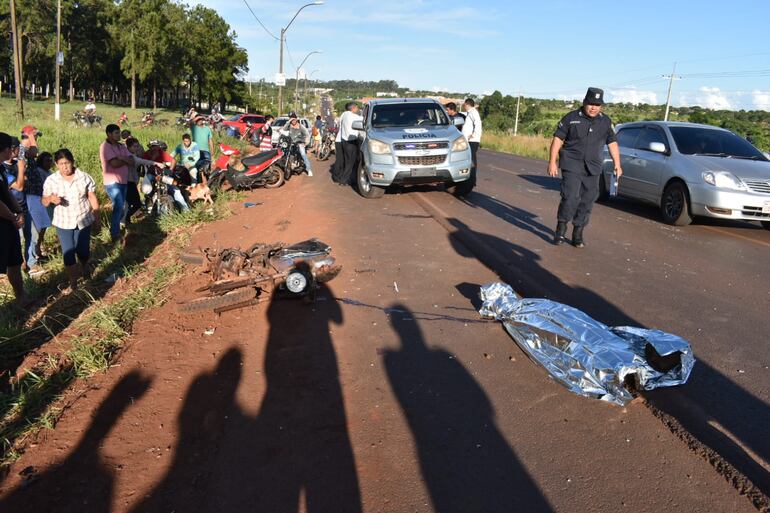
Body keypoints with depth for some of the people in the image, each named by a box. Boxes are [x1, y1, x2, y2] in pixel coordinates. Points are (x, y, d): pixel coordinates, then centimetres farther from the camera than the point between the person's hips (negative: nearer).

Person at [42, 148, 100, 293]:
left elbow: (92, 198, 1)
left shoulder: (84, 177, -7)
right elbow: (44, 201, -1)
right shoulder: (51, 180, -6)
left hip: (84, 220, 0)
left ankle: (84, 267, 43)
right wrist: (51, 199, -25)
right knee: (68, 253, 1)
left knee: (83, 250, 8)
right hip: (63, 223, 0)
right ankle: (73, 283, 12)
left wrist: (97, 218, 2)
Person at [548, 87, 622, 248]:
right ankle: (561, 230, 0)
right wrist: (552, 162, -7)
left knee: (587, 201, 5)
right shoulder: (571, 118, -1)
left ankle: (578, 234, 15)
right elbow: (557, 139, -1)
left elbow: (612, 143, 15)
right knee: (570, 197, -16)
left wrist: (617, 164, 8)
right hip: (572, 165, -4)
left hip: (592, 168, 4)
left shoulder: (605, 122, 10)